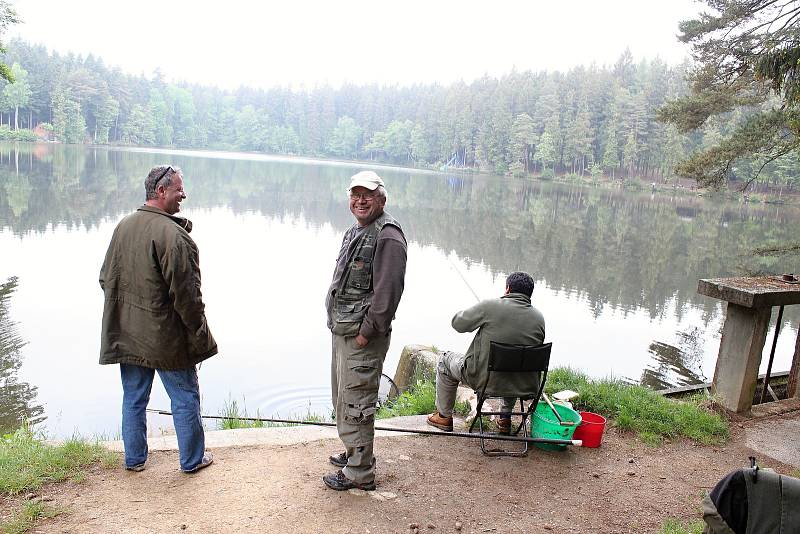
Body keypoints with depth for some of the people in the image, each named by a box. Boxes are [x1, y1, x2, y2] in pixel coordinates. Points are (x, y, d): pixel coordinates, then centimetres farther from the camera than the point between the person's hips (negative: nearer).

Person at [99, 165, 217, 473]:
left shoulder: (123, 227, 4)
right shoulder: (172, 234, -21)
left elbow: (106, 278, 14)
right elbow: (186, 294, -20)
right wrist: (199, 333, -10)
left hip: (126, 335, 7)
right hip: (166, 337, -7)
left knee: (133, 399, 19)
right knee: (185, 398, 10)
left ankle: (134, 458, 32)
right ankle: (192, 459, 22)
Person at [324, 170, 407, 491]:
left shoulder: (388, 235, -16)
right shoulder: (354, 232, 15)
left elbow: (388, 290, -23)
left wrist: (366, 331, -20)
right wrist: (338, 322, 16)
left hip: (363, 338, -10)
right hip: (342, 332, 10)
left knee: (355, 403, -2)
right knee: (342, 397, 22)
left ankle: (359, 474, 12)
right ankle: (354, 452, 40)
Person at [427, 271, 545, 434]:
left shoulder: (490, 306, -18)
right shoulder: (539, 318, -5)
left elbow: (458, 323, -8)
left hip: (483, 379, -4)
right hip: (521, 384, 4)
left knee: (445, 360, 23)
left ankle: (444, 417, 30)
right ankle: (505, 419, 40)